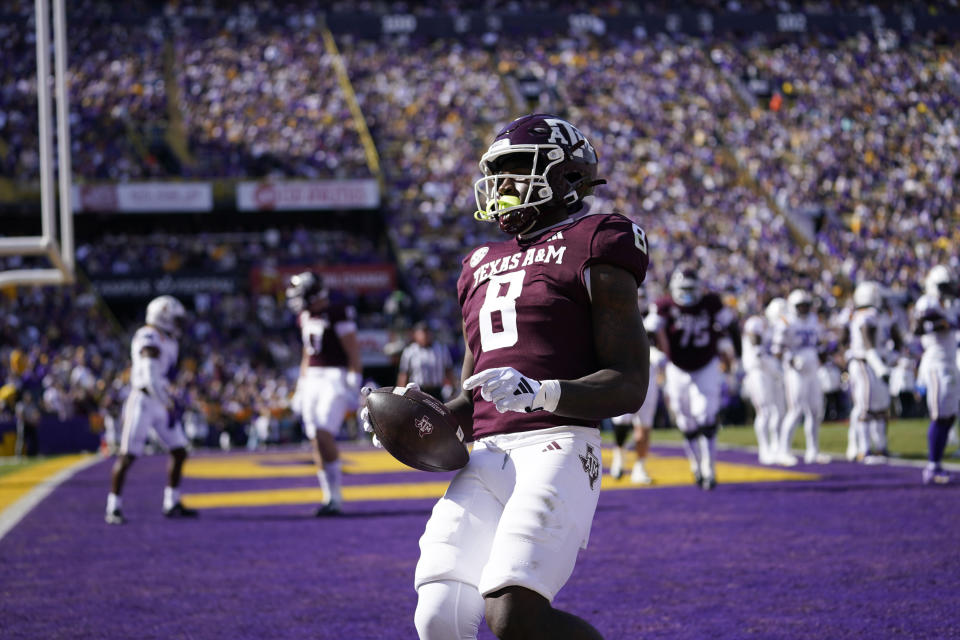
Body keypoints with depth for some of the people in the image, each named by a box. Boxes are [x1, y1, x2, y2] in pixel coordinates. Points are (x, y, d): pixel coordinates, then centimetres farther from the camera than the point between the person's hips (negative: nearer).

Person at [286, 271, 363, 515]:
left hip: (335, 378, -8)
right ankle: (330, 497, 8)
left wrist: (354, 387, -16)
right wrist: (301, 388, 22)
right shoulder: (306, 317, 14)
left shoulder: (337, 315, -11)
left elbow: (354, 353, -11)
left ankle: (335, 498, -15)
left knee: (323, 434, -19)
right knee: (315, 440, 3)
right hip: (313, 381, 8)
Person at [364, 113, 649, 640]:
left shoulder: (592, 255, 1)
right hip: (487, 459, 7)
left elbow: (630, 386, -6)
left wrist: (540, 393, -21)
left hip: (556, 449, -7)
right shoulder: (485, 268, 23)